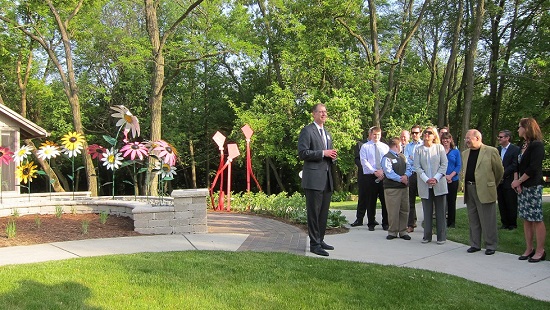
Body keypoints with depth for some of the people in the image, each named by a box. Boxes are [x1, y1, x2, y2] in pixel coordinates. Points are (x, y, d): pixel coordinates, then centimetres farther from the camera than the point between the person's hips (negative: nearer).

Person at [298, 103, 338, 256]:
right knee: (314, 213, -3)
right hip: (314, 178, -8)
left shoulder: (327, 133, 21)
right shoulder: (307, 131, -5)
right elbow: (302, 153, -13)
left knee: (324, 212, 13)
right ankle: (314, 244, 3)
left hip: (327, 179, 8)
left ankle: (320, 240, 24)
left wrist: (332, 156, 5)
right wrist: (323, 153, -17)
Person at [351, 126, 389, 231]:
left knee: (385, 200, 3)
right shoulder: (365, 147, 4)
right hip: (370, 176, -2)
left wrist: (383, 171, -12)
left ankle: (386, 223, 13)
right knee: (371, 201, 3)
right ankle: (371, 223, 12)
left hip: (384, 176, 2)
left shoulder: (385, 147, 12)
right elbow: (364, 162, -5)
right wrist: (375, 171, -15)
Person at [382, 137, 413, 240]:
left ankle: (403, 231, 17)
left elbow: (409, 168, 10)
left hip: (404, 187, 7)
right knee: (393, 211, -5)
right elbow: (389, 173, -16)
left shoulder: (402, 156, 17)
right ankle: (392, 232, 5)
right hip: (392, 188, -7)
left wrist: (406, 176, -10)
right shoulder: (387, 158, -7)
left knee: (404, 210, 9)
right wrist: (400, 179, -16)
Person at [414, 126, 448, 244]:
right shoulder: (419, 150, 7)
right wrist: (426, 179, -12)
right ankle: (427, 236, 13)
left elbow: (444, 164, 0)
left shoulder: (439, 147, 5)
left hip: (439, 184, -1)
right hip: (425, 185, 1)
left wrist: (436, 178, -12)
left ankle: (441, 236, 10)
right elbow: (417, 167, 0)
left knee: (440, 211, 3)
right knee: (427, 211, 5)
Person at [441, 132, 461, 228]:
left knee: (451, 201, 5)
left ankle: (451, 222, 13)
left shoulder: (456, 151, 6)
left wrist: (450, 176, -12)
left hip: (453, 180, 1)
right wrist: (443, 175, -11)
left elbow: (459, 166, 2)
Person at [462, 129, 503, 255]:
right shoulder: (465, 153, 13)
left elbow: (499, 171, 1)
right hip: (469, 190, 6)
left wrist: (492, 185, 10)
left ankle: (491, 246, 11)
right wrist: (466, 185, 15)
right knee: (473, 220, 12)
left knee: (488, 220, 0)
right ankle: (475, 244, 21)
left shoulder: (491, 151, -6)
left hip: (485, 191, -6)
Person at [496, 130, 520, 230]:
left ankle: (512, 224, 12)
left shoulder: (515, 149, -6)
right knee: (502, 204, 9)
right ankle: (504, 223, 18)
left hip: (509, 181, -5)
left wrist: (503, 174, -15)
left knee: (511, 204, 2)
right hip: (499, 181, 5)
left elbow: (514, 165, -12)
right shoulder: (497, 149, 11)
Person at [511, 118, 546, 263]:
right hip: (522, 187, 8)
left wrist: (518, 181, -11)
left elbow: (533, 168, -17)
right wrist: (516, 181, -3)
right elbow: (517, 165, 11)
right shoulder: (523, 146, 14)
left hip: (533, 187, -8)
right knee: (526, 219, 10)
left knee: (536, 219, -4)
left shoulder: (537, 145, -10)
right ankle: (529, 249, 16)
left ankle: (540, 251, 3)